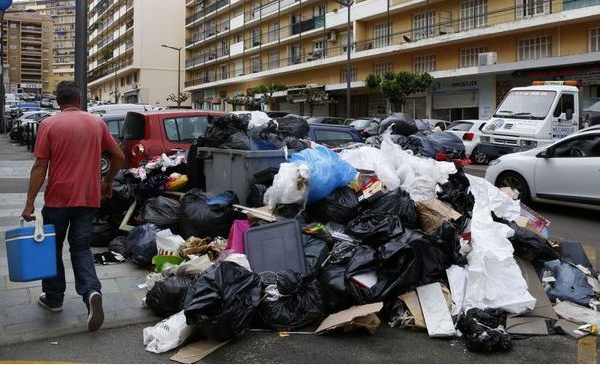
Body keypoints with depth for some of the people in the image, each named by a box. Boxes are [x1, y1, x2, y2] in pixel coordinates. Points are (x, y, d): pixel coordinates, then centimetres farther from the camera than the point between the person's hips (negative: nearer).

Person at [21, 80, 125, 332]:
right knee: (81, 247, 11)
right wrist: (108, 181, 22)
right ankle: (91, 291, -11)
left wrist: (30, 203, -6)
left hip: (57, 199, -2)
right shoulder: (97, 123, 3)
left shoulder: (48, 125, -7)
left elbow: (40, 166, -9)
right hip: (88, 198, 3)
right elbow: (119, 156, 6)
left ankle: (53, 298, 27)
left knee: (53, 248, 16)